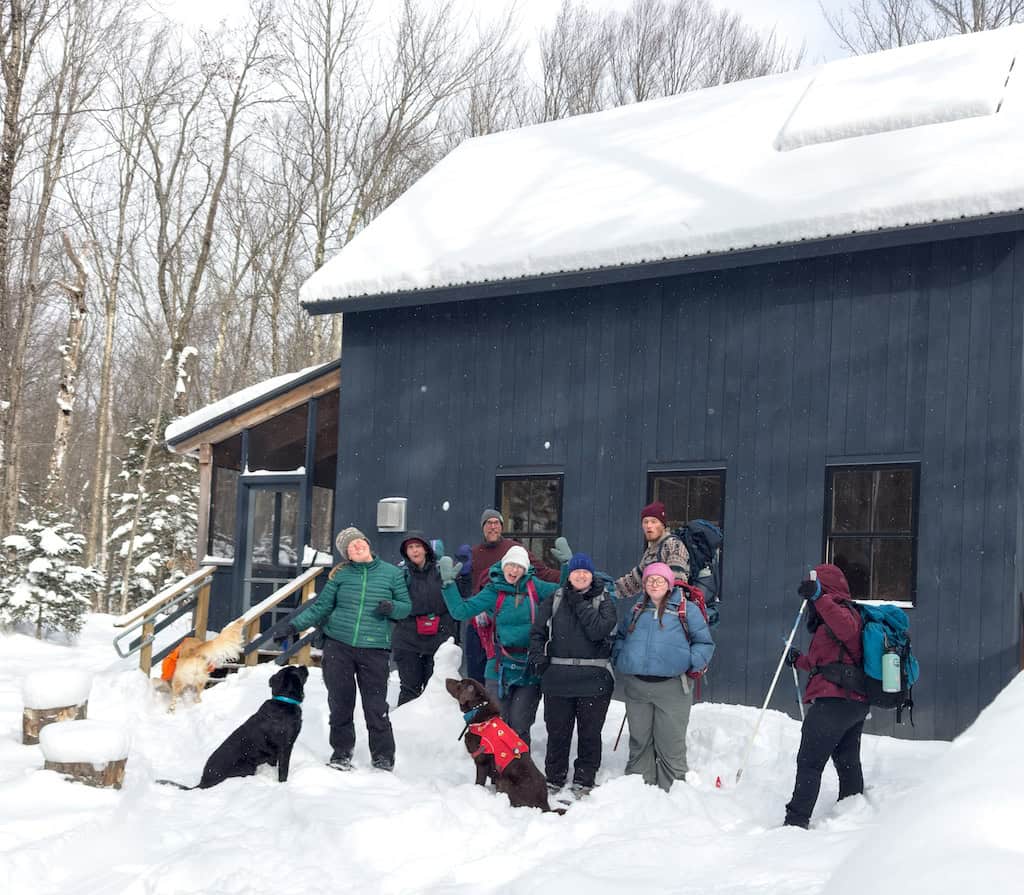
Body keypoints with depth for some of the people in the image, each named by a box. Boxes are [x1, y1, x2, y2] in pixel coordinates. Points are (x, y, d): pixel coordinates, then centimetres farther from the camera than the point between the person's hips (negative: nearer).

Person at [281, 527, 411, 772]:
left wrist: (392, 607, -13)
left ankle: (383, 756, 14)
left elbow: (406, 606, 9)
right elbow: (320, 607, 8)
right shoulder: (340, 575, 4)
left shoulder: (392, 573, 5)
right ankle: (341, 752, 23)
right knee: (340, 703, 8)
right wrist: (294, 625, -2)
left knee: (376, 706, 0)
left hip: (375, 649, -1)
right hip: (338, 646, 1)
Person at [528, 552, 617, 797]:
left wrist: (580, 604, -10)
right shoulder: (555, 600, 9)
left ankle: (584, 781, 18)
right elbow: (537, 632, 10)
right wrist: (537, 656, -6)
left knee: (590, 733, 6)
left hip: (593, 680, -1)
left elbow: (599, 631, -13)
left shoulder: (604, 602, 3)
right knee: (557, 731, 9)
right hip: (558, 678, 1)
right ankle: (554, 779, 22)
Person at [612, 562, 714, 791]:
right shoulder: (637, 610, 17)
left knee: (670, 745, -3)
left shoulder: (686, 609, 4)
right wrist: (619, 658, 14)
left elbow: (704, 642, 5)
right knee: (639, 742, 11)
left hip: (671, 688, -4)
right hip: (636, 688, 4)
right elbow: (621, 635, 30)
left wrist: (691, 664, -9)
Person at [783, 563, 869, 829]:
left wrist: (819, 597, -40)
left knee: (809, 762, -9)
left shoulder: (843, 611, -8)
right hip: (857, 702, 11)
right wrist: (799, 661, 43)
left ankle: (797, 820, -13)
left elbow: (847, 628, -35)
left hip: (834, 700, -11)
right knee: (848, 762, 20)